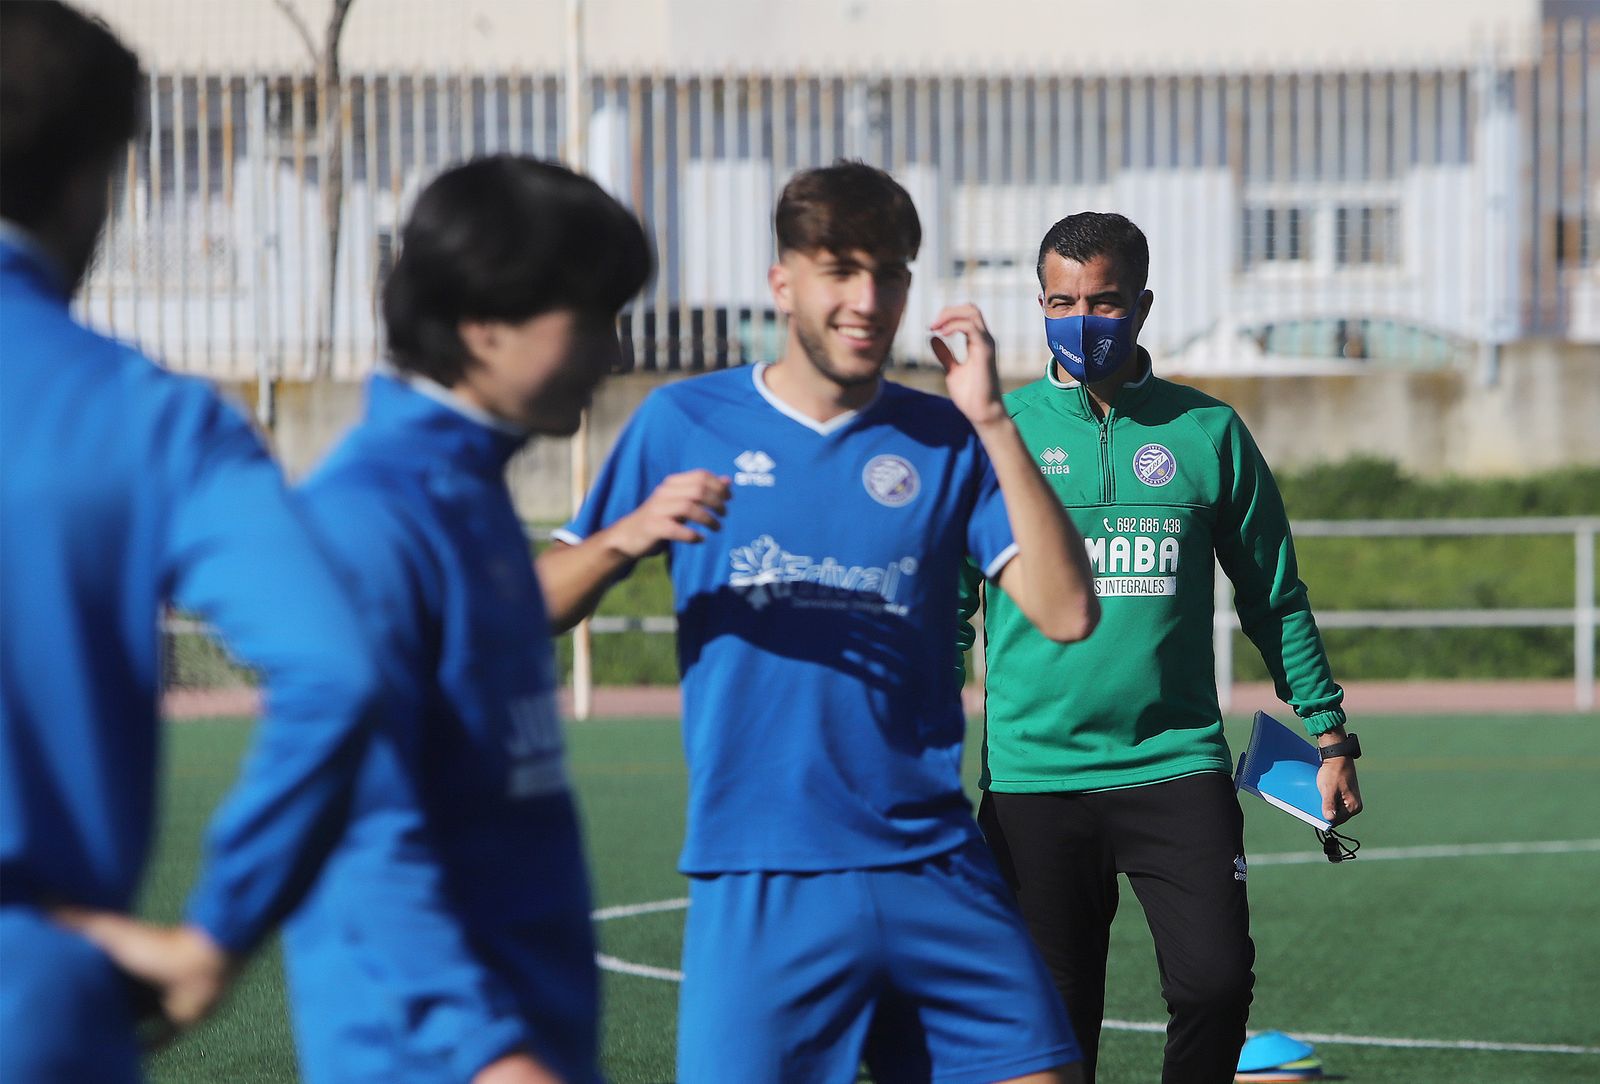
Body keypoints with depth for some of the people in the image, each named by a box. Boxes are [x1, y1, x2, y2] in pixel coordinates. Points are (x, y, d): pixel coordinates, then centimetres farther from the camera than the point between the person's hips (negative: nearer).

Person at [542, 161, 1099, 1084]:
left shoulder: (945, 441, 8)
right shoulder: (684, 423, 5)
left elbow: (1067, 614, -5)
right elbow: (538, 609, 6)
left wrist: (992, 421, -10)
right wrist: (629, 534, -15)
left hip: (931, 865, 2)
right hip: (756, 882, -2)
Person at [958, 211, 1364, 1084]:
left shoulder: (1208, 434, 5)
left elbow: (1274, 599, 13)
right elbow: (947, 606, 9)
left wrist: (1328, 735, 11)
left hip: (1178, 765, 0)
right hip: (1033, 776, 0)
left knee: (1215, 979, -14)